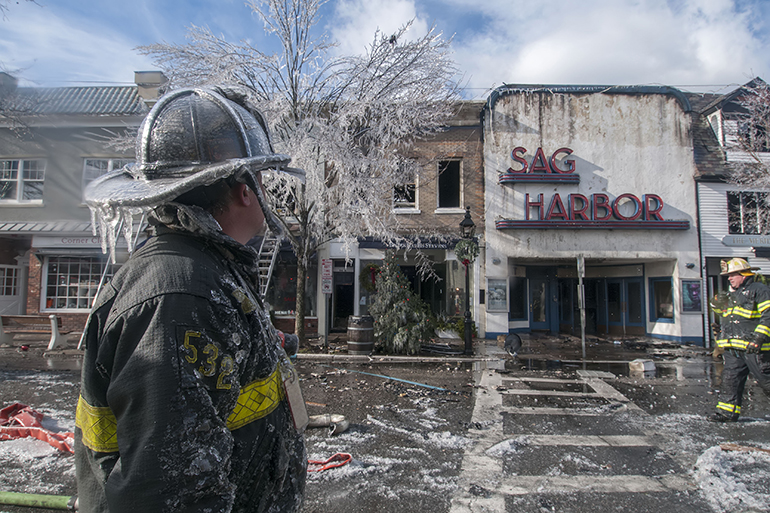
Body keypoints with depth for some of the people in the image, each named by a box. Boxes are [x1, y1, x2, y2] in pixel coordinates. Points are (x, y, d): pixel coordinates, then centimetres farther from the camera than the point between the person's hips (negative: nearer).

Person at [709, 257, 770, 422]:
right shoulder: (732, 295, 22)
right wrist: (720, 329, 21)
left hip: (753, 347, -8)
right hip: (733, 347, 8)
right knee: (730, 378, 5)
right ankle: (727, 411, 9)